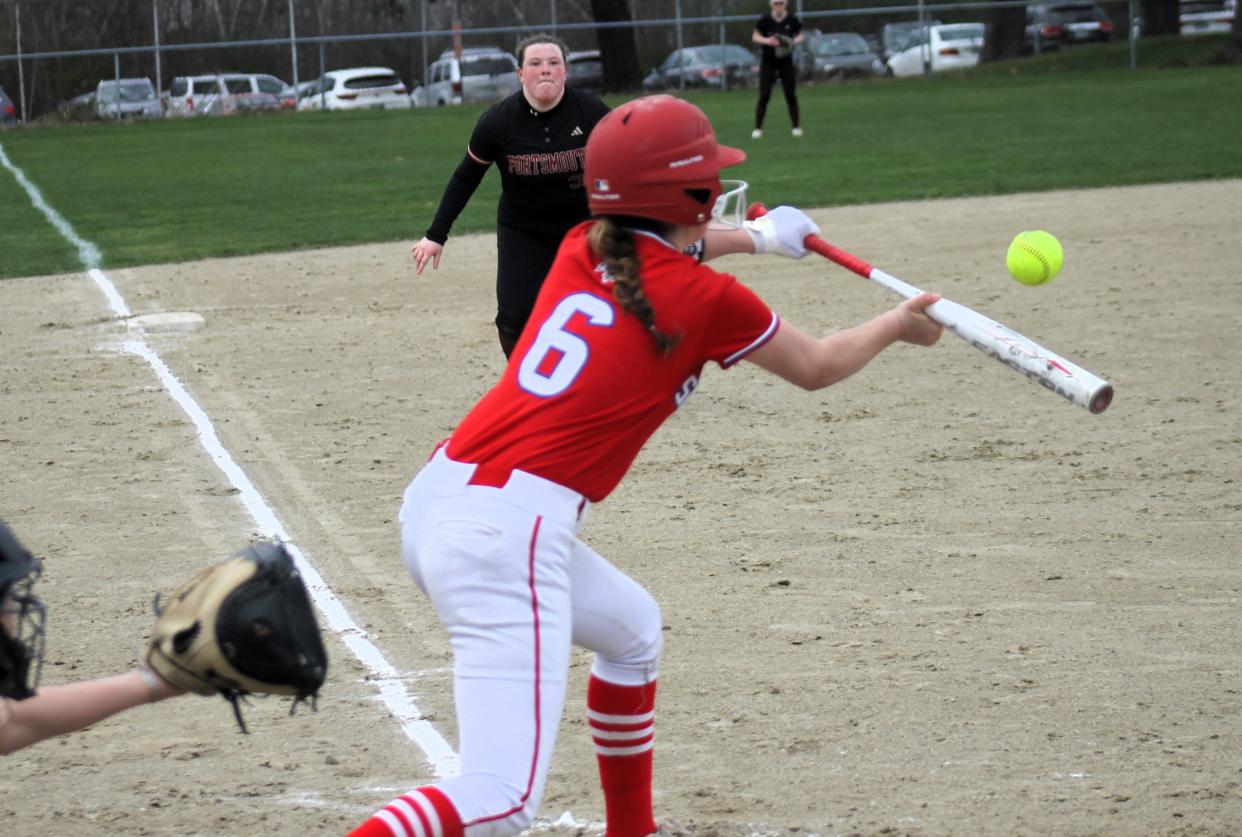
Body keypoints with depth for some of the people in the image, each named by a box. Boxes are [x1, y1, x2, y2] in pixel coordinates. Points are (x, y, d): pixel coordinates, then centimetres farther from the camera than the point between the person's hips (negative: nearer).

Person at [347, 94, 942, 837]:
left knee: (633, 627, 34)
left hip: (434, 500, 9)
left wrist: (755, 238, 55)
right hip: (509, 531, -9)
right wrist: (900, 325, 36)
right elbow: (818, 367, 18)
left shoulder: (581, 248, 14)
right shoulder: (709, 299, -2)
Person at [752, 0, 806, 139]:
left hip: (786, 61, 1)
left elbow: (801, 35, 4)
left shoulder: (792, 19, -9)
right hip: (768, 61, -1)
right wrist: (767, 40, -25)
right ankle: (757, 128, 2)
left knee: (791, 95, 2)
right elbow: (755, 36, -4)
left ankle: (796, 126, 13)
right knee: (764, 96, -5)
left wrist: (794, 41, -19)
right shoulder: (765, 19, -12)